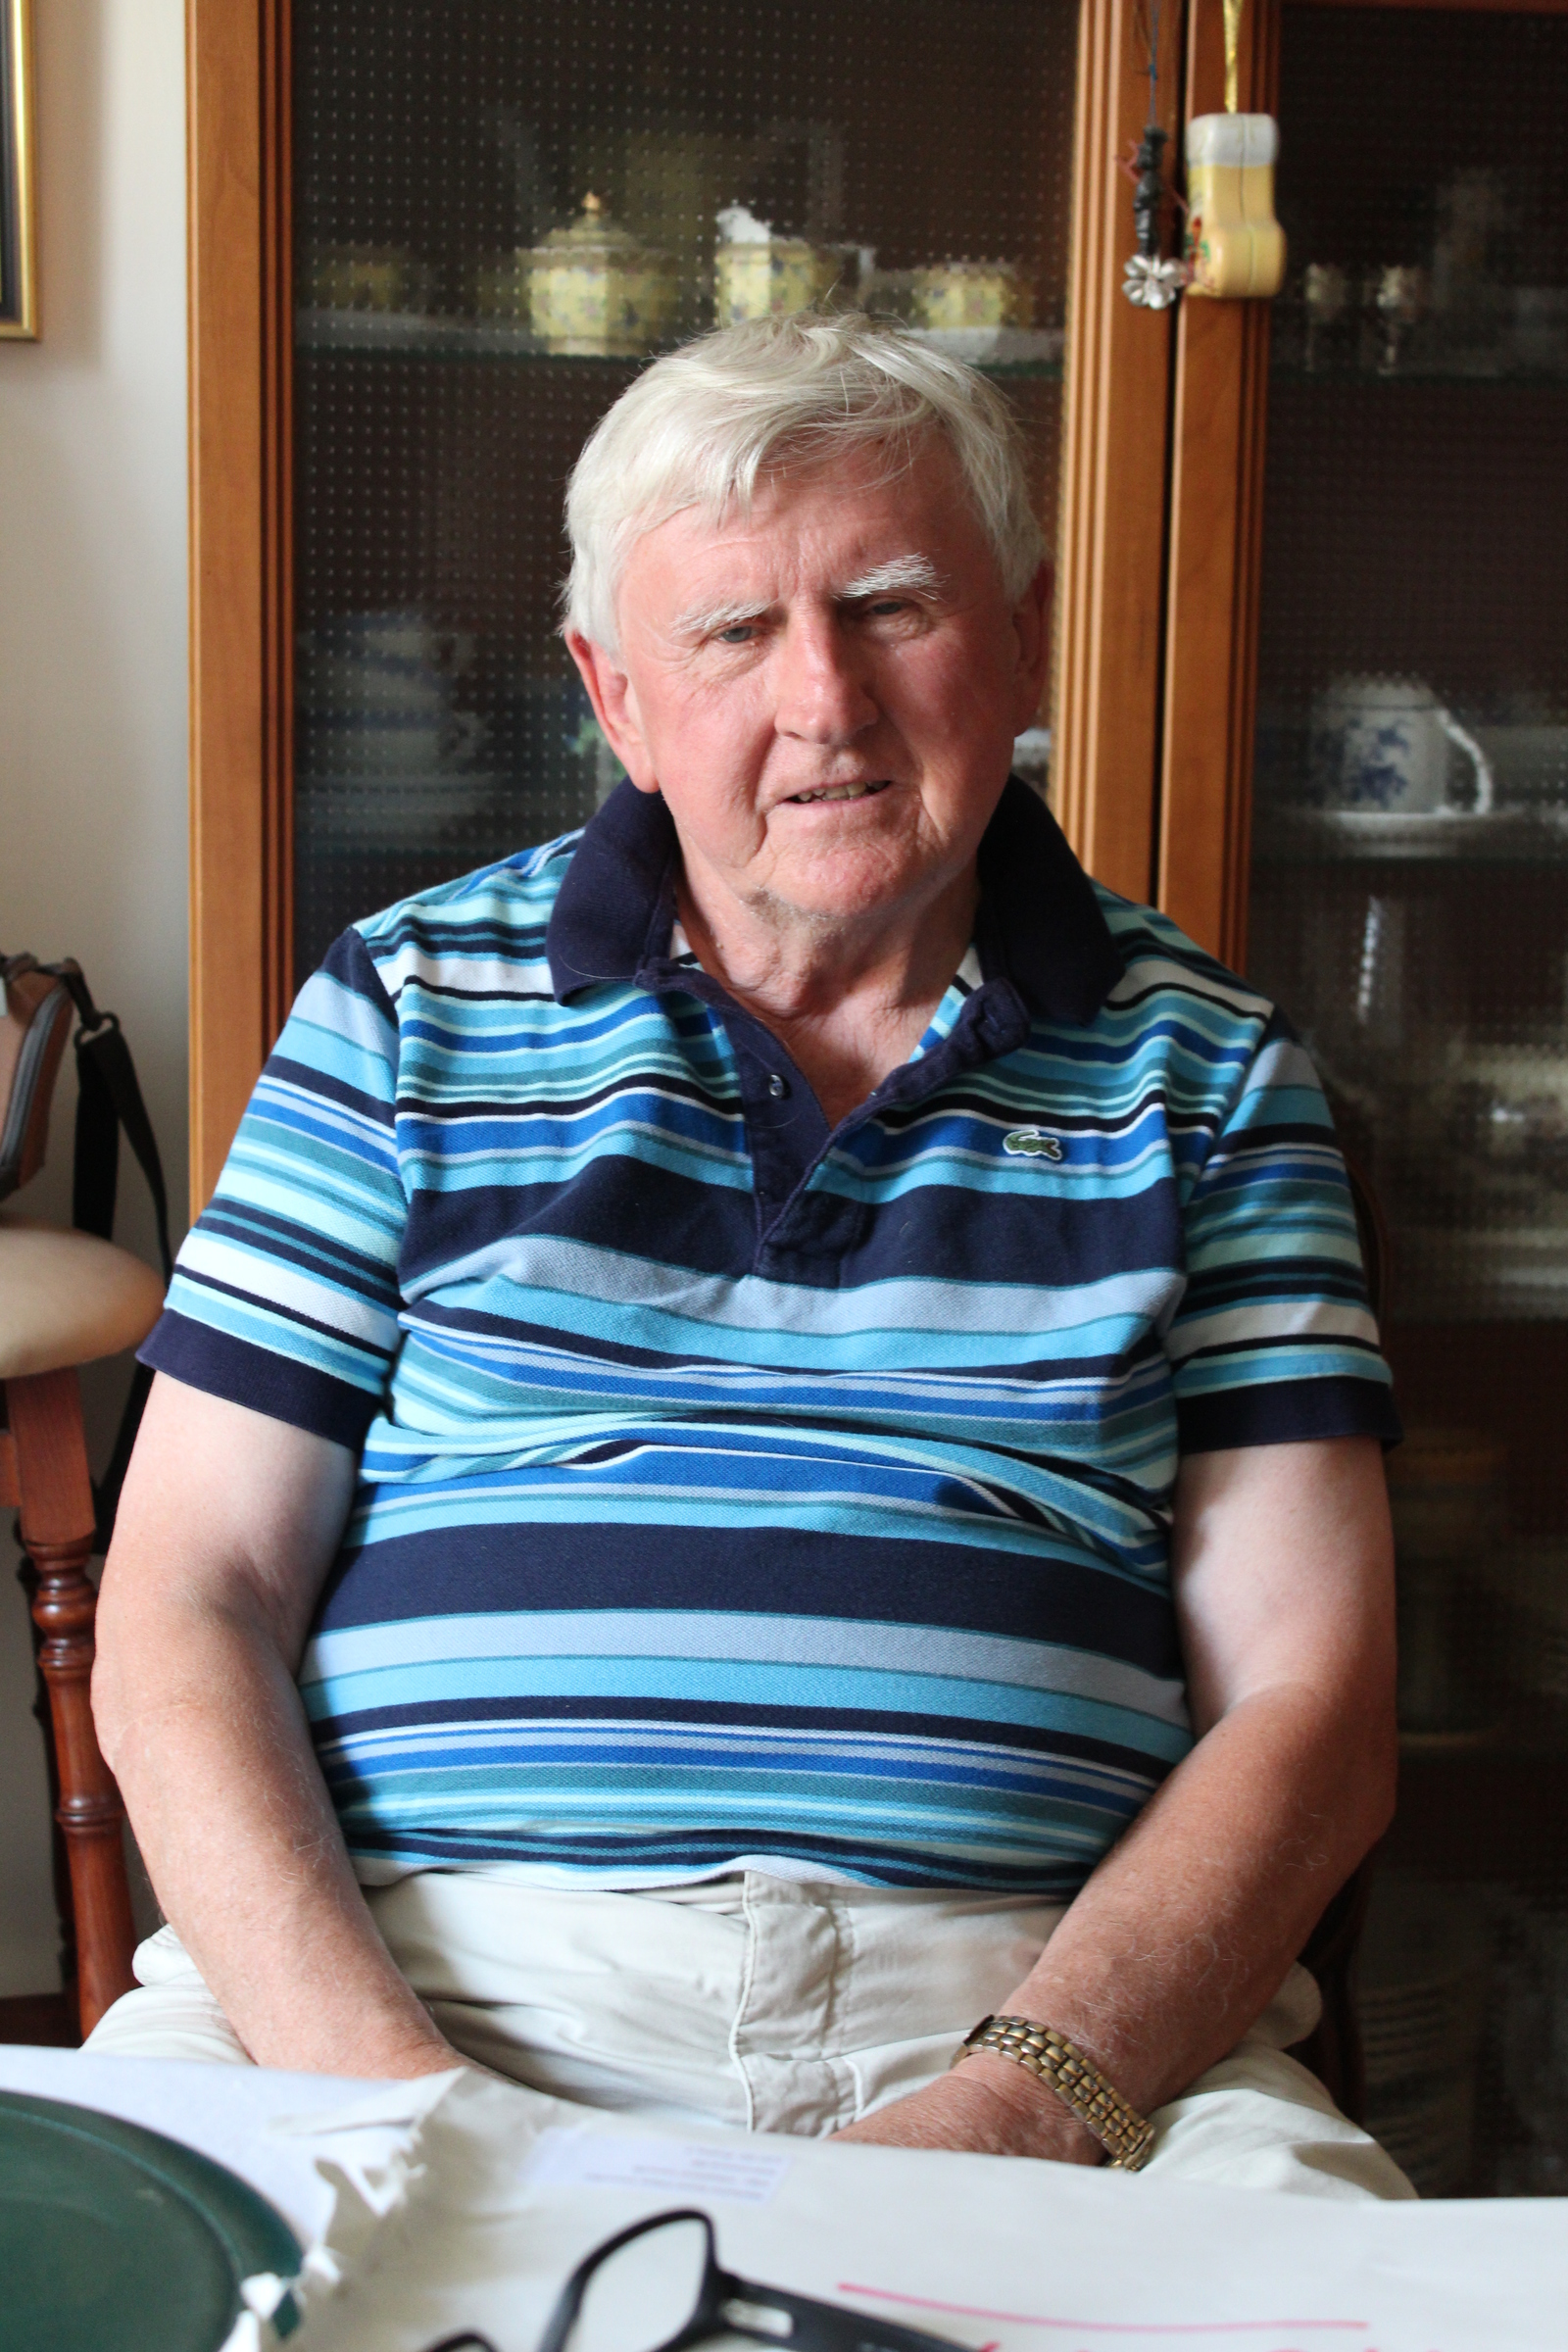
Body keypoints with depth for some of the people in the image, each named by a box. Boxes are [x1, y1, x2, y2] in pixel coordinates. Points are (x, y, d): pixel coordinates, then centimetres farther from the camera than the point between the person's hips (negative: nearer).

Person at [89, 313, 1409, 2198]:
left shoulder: (1203, 1071, 10)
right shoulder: (403, 1009, 9)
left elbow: (1303, 1702, 4)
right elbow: (186, 1603, 4)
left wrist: (1014, 2113, -13)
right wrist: (387, 2089, -12)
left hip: (1032, 1995, 1)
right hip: (427, 1973, 0)